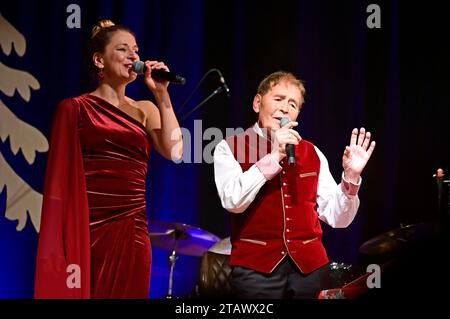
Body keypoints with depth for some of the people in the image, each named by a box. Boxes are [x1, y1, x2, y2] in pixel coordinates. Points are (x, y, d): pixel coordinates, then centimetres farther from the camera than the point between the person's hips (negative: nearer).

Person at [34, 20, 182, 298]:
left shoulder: (145, 110, 15)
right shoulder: (76, 108, 4)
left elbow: (174, 151, -1)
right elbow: (61, 176, 0)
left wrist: (162, 96, 0)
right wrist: (56, 242, -7)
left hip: (132, 229, 4)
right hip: (86, 228, -4)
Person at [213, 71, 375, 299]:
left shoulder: (312, 154, 13)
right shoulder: (230, 148, 2)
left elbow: (337, 217, 9)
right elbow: (233, 201, -15)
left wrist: (350, 177, -7)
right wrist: (273, 156, -16)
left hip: (310, 266, 4)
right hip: (255, 266, -4)